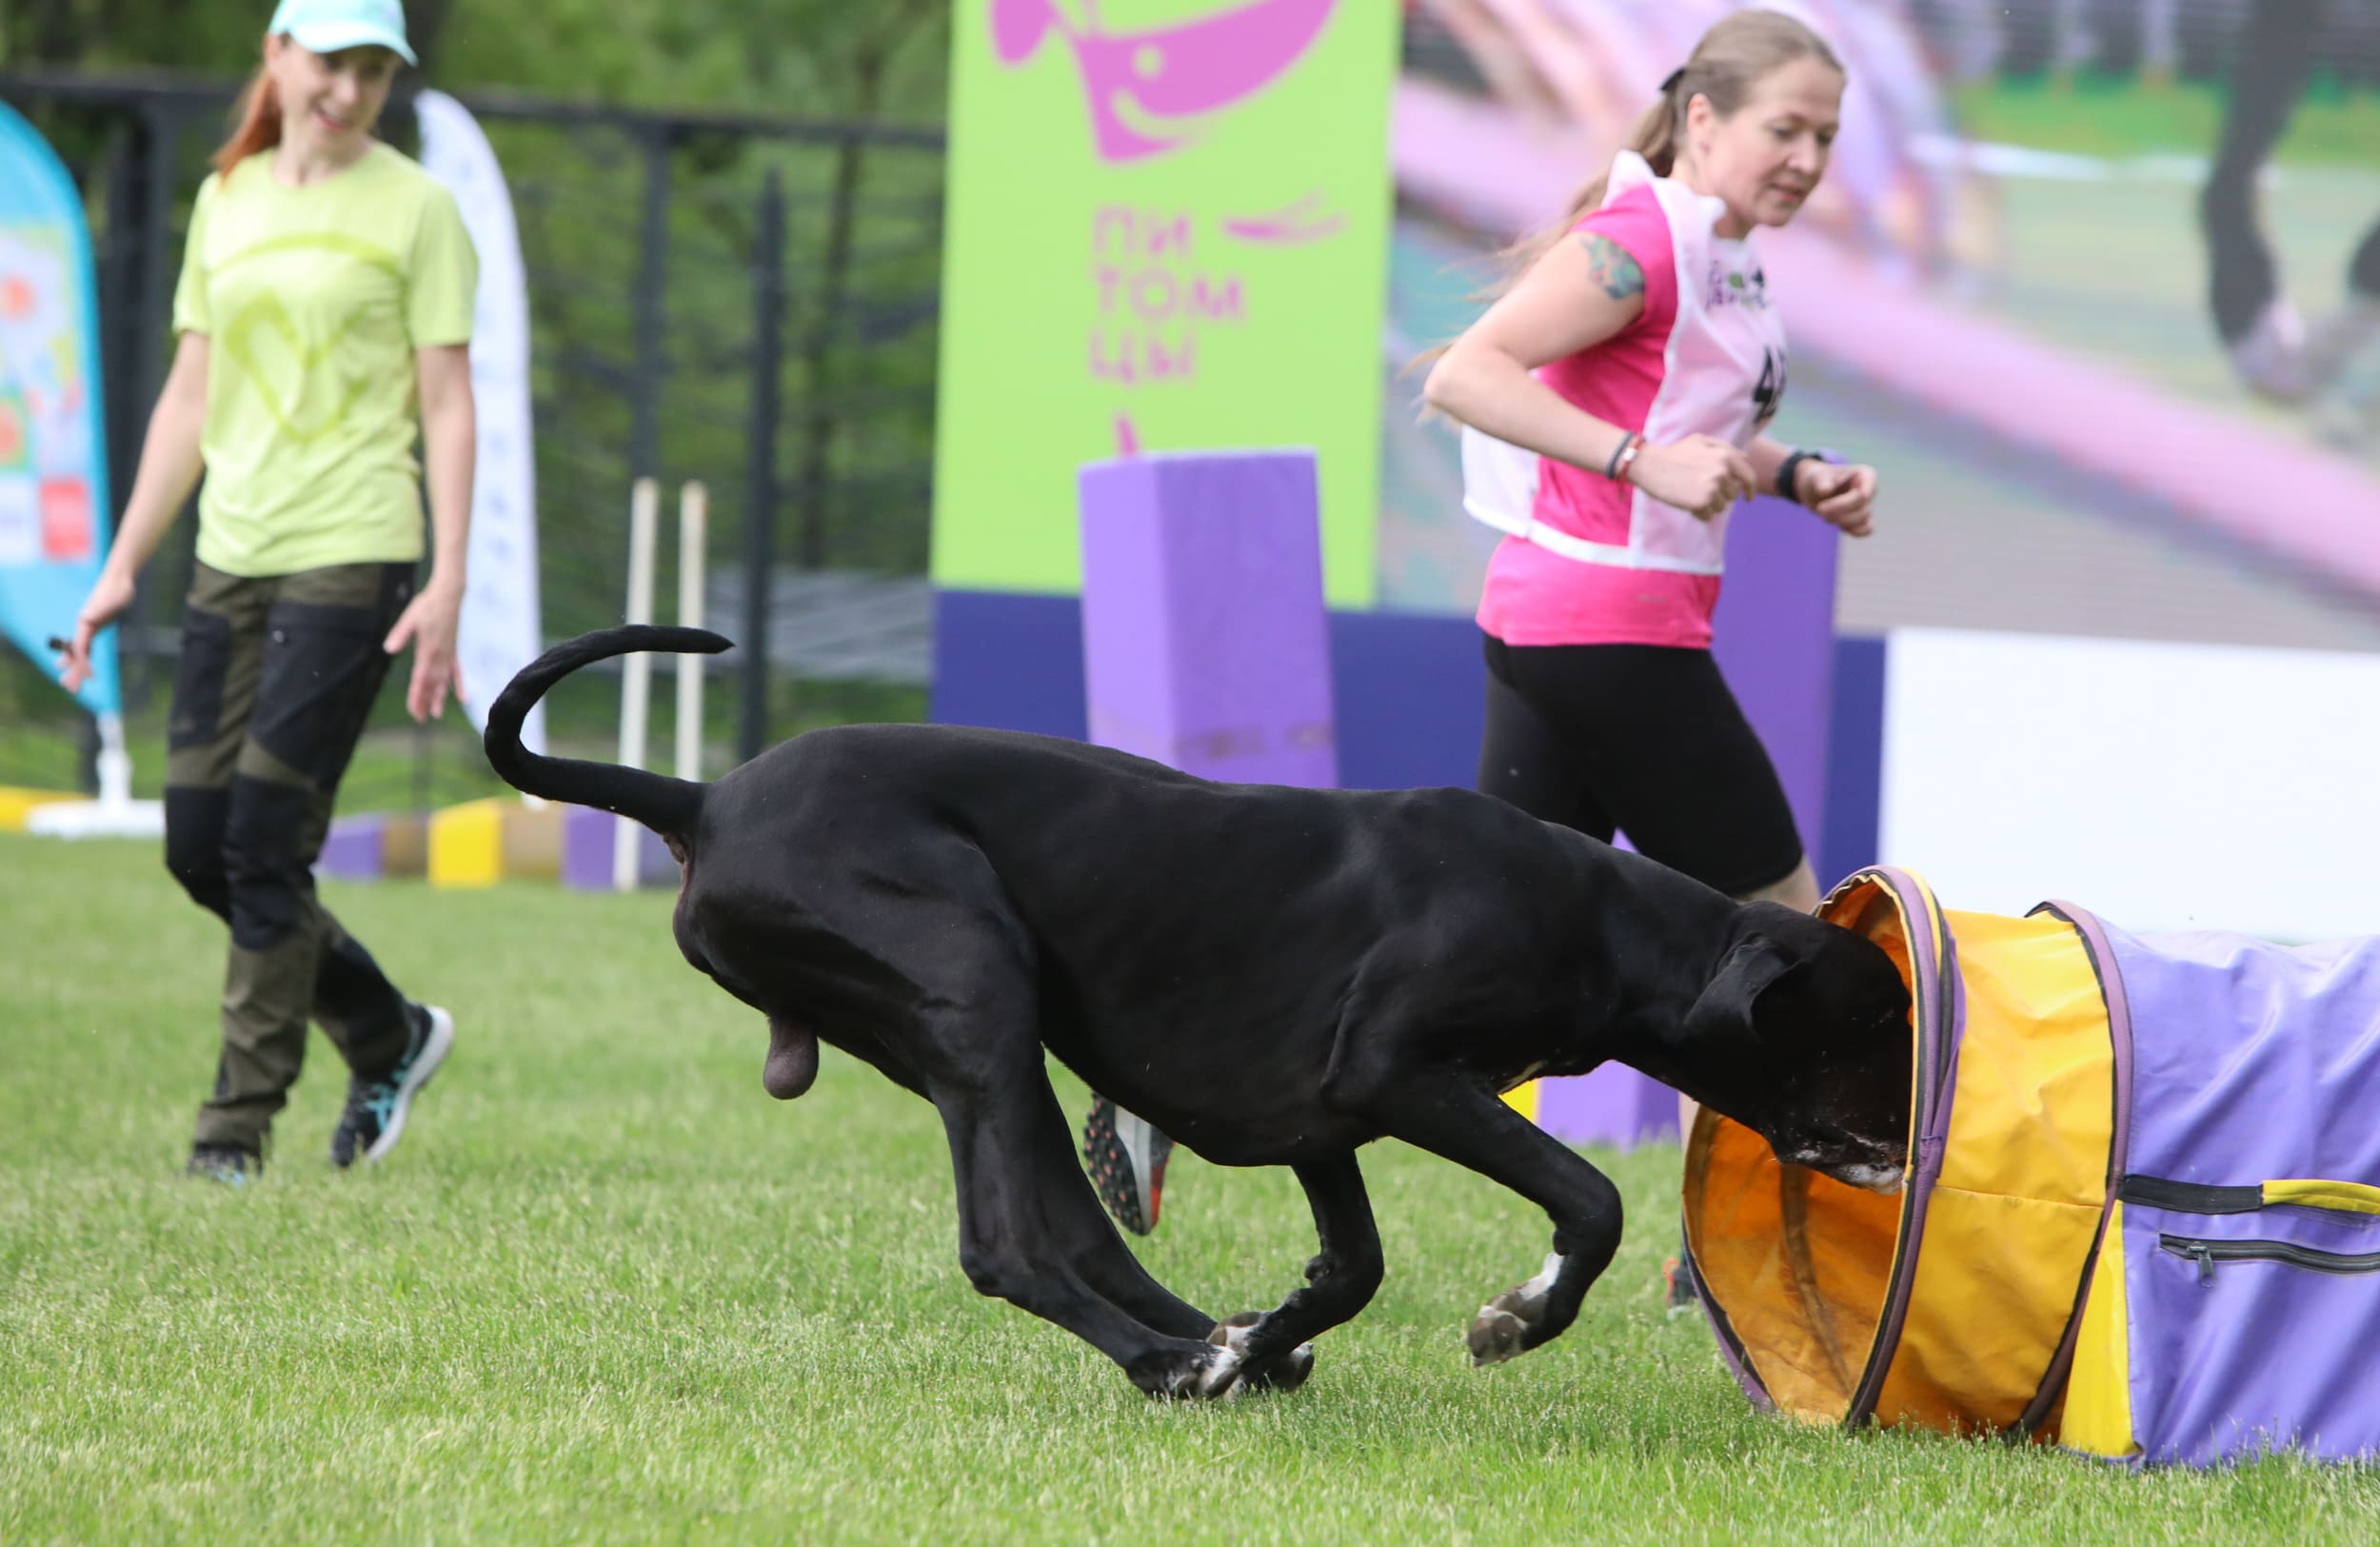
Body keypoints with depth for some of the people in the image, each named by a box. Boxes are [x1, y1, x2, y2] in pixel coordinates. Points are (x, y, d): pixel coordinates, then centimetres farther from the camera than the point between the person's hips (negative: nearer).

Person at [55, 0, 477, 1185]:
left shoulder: (414, 207, -1)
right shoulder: (228, 201, 13)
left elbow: (447, 406, -4)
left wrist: (447, 585, -12)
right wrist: (122, 567, 14)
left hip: (350, 555, -6)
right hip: (231, 557, 6)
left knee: (265, 840, -11)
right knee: (199, 846, 3)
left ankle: (238, 1129, -4)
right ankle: (390, 1037, 22)